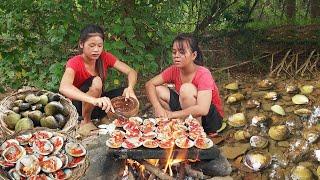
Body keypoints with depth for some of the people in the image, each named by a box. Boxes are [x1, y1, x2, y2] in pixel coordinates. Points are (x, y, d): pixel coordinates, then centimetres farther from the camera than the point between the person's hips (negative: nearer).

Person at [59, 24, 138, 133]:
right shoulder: (74, 63, -24)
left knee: (127, 94, -21)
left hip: (98, 103, 4)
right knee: (96, 82, -33)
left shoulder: (105, 57, -10)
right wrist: (94, 100, -59)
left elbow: (131, 72, -14)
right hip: (78, 105, -4)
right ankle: (86, 121, -13)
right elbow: (63, 87, -44)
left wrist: (130, 88, -38)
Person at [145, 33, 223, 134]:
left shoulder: (203, 74, -26)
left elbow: (202, 109, -37)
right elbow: (150, 84, -7)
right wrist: (158, 108, -24)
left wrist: (172, 114, -31)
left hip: (213, 119, -6)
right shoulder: (174, 70, -8)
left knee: (187, 88, -31)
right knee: (158, 90, -8)